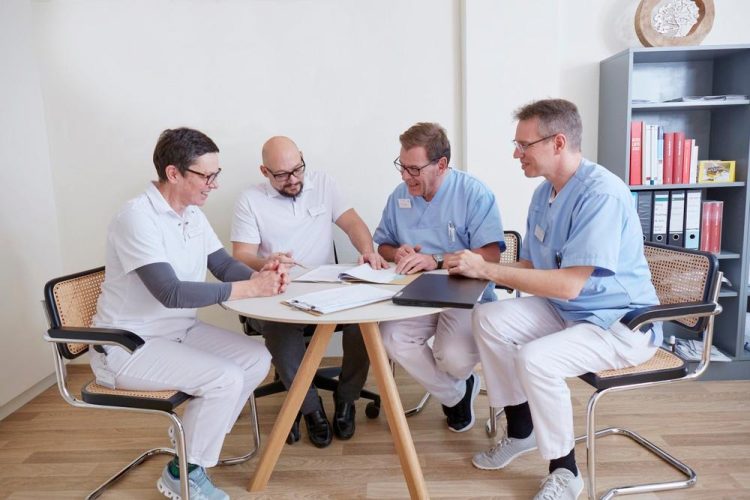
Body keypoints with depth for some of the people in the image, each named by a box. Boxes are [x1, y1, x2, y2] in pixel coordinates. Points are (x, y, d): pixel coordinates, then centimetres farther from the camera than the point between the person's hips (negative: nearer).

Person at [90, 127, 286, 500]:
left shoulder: (192, 214, 3)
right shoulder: (137, 217, -23)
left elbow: (223, 264, 6)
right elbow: (171, 293, -31)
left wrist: (259, 275, -16)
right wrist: (249, 289, -30)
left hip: (180, 330, 8)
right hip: (128, 346, -8)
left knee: (257, 358, -5)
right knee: (225, 378, -23)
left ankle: (192, 438, 12)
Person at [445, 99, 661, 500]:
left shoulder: (601, 194, -25)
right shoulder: (544, 193, 4)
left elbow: (568, 284, -31)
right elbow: (531, 267, 10)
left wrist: (486, 269, -27)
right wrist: (476, 268, -7)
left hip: (622, 323, -8)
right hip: (566, 309, 9)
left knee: (535, 359, -30)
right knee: (489, 319, -7)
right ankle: (521, 430, 9)